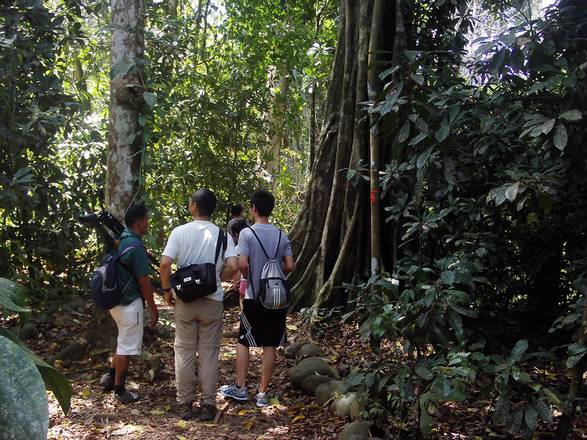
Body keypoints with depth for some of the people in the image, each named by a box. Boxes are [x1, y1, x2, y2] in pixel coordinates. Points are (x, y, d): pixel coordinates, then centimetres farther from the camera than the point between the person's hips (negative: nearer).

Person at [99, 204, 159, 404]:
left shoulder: (119, 240, 7)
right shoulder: (136, 246, -20)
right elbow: (144, 282, -17)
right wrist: (153, 309, -9)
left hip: (115, 298, 9)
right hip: (129, 301, -9)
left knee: (125, 341, 24)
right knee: (128, 346, 3)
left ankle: (110, 376, 25)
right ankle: (119, 391, 14)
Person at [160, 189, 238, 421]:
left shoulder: (180, 232, -6)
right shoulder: (221, 235, -4)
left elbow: (165, 263, -15)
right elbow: (233, 265, -14)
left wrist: (167, 289, 0)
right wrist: (216, 280, 5)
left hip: (185, 300, 0)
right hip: (212, 300, 0)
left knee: (184, 352, 11)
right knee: (209, 354, 8)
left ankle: (185, 404, 17)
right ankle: (208, 405, 13)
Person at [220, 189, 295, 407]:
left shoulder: (247, 233, -10)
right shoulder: (281, 235, 2)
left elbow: (242, 263, -20)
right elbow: (290, 266, -2)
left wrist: (246, 276, 0)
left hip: (254, 297, -3)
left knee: (243, 341, 12)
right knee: (270, 345, 7)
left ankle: (240, 387, 17)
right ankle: (262, 393, 12)